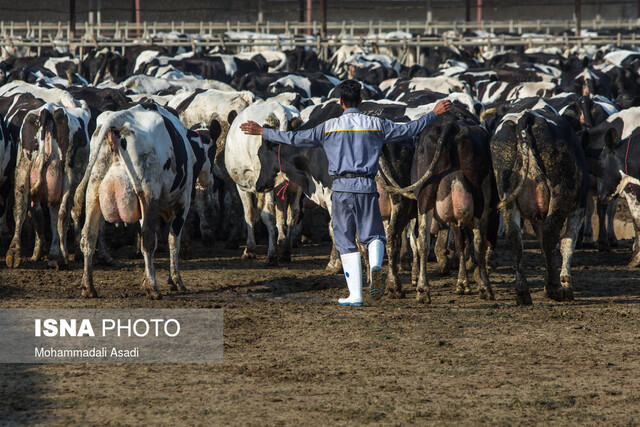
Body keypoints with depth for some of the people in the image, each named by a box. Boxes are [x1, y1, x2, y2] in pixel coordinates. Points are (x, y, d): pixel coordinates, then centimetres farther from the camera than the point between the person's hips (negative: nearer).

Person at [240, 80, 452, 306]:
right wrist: (434, 114, 25)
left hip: (341, 187, -1)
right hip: (367, 186, 1)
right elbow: (408, 129, 12)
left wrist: (262, 132, 13)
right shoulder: (376, 125, 5)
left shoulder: (329, 127, 2)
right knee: (374, 235, 11)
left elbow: (296, 138, 4)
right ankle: (375, 266, -24)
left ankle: (355, 294, 3)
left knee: (346, 241, 8)